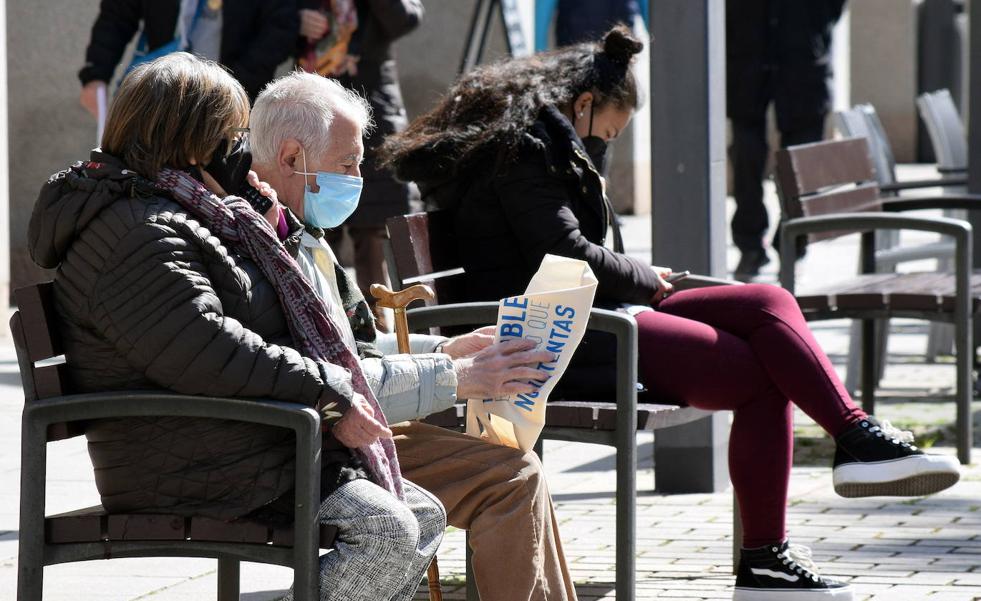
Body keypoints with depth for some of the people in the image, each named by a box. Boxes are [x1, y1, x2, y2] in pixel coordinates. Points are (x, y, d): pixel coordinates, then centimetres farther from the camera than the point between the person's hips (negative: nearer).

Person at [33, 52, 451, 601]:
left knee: (425, 515, 7)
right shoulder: (140, 237, -17)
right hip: (193, 474, -11)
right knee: (388, 532, -24)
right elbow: (211, 358, -27)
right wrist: (331, 394, -21)